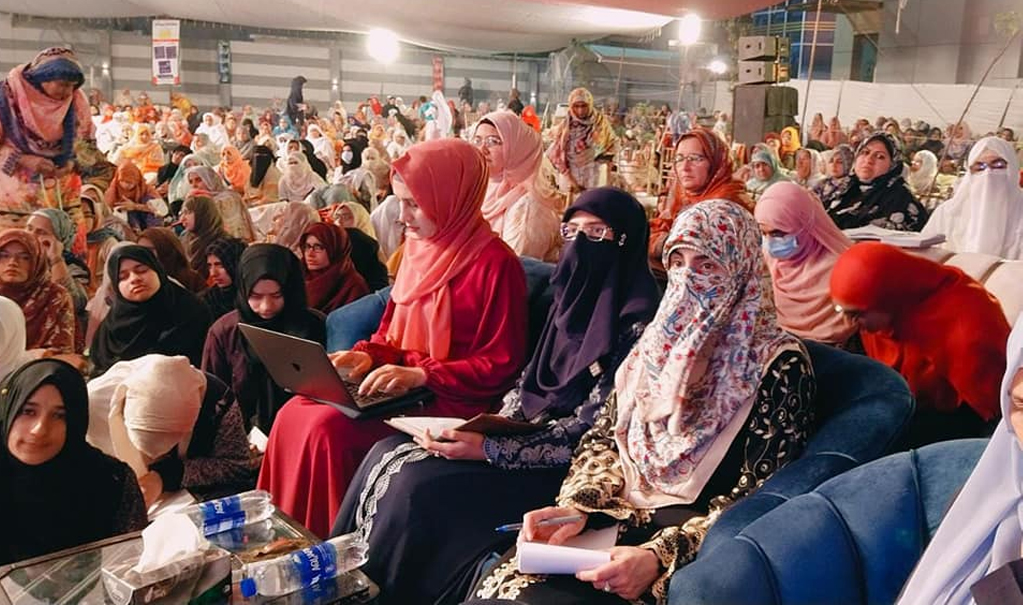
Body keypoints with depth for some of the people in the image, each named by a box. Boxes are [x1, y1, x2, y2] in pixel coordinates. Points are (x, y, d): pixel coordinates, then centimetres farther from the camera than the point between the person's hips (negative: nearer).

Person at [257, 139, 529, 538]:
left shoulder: (494, 263, -14)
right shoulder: (419, 250, 10)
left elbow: (501, 364, -15)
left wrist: (421, 375, -21)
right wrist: (368, 356, -3)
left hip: (451, 401, -8)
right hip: (405, 388, 8)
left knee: (328, 427, -22)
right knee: (294, 415, -7)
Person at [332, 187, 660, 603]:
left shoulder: (636, 324, -16)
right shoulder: (571, 299, 9)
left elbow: (591, 431, -19)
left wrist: (490, 449, -21)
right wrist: (482, 429, -5)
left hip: (566, 470, -8)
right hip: (531, 435, 8)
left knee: (419, 487, -21)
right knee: (390, 455, -6)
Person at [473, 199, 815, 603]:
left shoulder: (778, 364, -6)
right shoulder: (664, 335, 11)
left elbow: (758, 497, -11)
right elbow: (606, 435, 11)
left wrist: (661, 556, -23)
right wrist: (577, 505, -8)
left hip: (695, 542, -5)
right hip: (620, 515, 5)